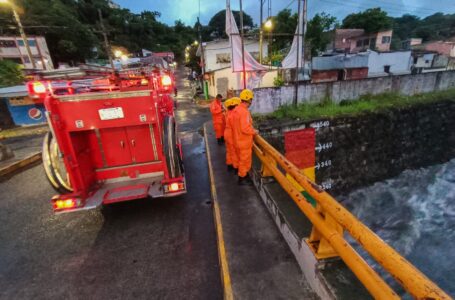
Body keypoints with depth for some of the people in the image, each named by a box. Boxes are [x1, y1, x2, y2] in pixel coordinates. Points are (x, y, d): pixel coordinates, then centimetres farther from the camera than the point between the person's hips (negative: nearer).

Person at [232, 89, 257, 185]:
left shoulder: (237, 109, 4)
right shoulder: (244, 112, -26)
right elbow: (245, 128, -30)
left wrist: (251, 128, 14)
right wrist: (254, 131, -13)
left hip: (239, 140, 9)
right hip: (244, 141, -9)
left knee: (242, 159, 23)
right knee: (245, 160, 7)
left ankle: (243, 175, 39)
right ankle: (242, 178, 22)